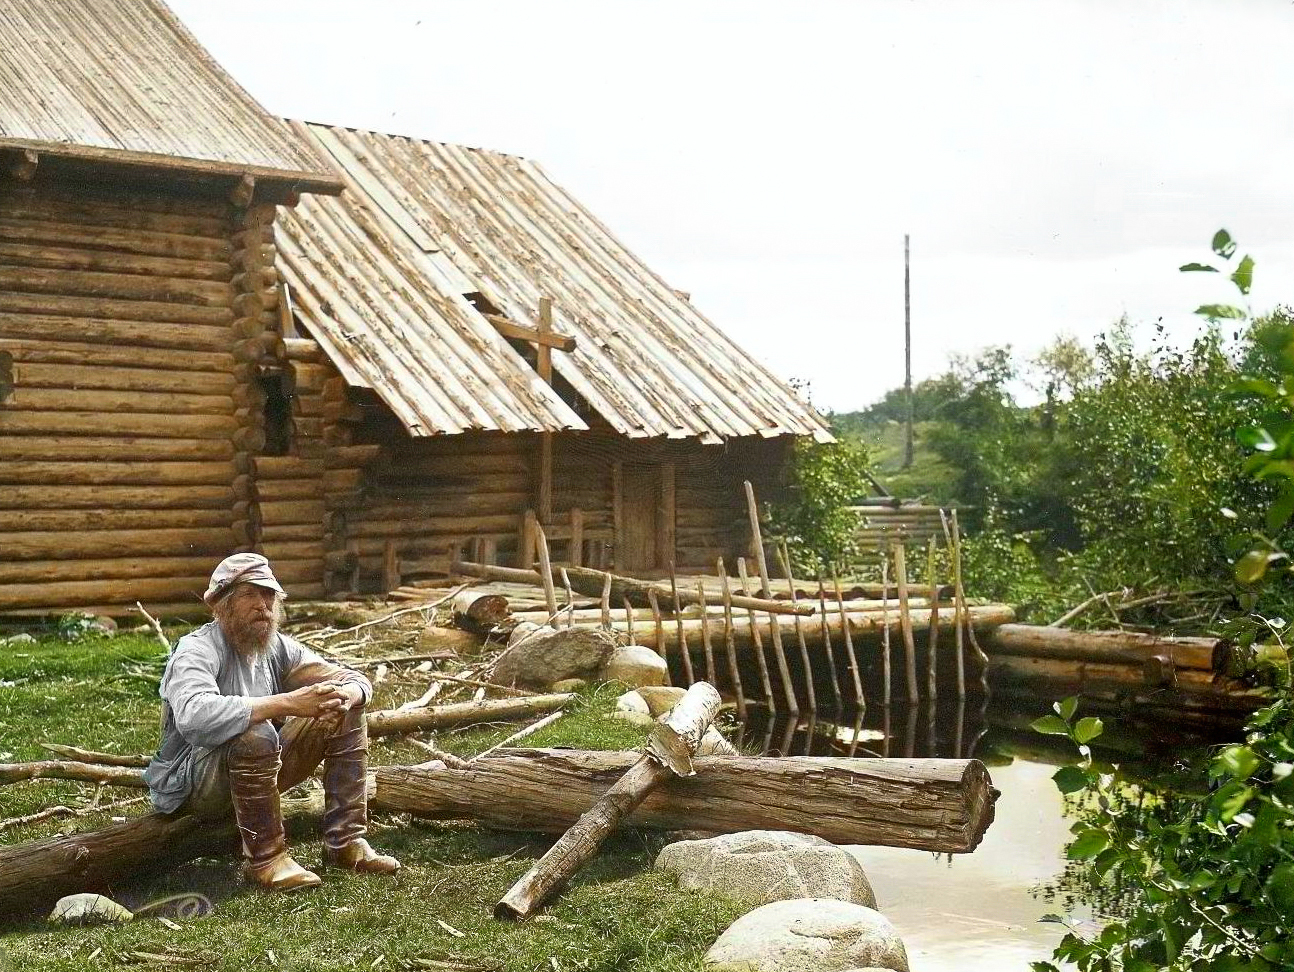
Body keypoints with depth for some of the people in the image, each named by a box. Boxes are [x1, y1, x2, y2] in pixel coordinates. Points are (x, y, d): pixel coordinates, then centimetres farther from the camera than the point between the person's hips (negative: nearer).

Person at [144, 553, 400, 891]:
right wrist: (285, 703, -45)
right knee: (255, 734, -38)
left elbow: (355, 680, 4)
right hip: (192, 783, -8)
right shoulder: (195, 651, -20)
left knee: (346, 714, -3)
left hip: (261, 771, 8)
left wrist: (345, 695, -23)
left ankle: (345, 842, -3)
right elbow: (194, 717, -42)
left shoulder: (277, 647, 2)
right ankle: (265, 859, -22)